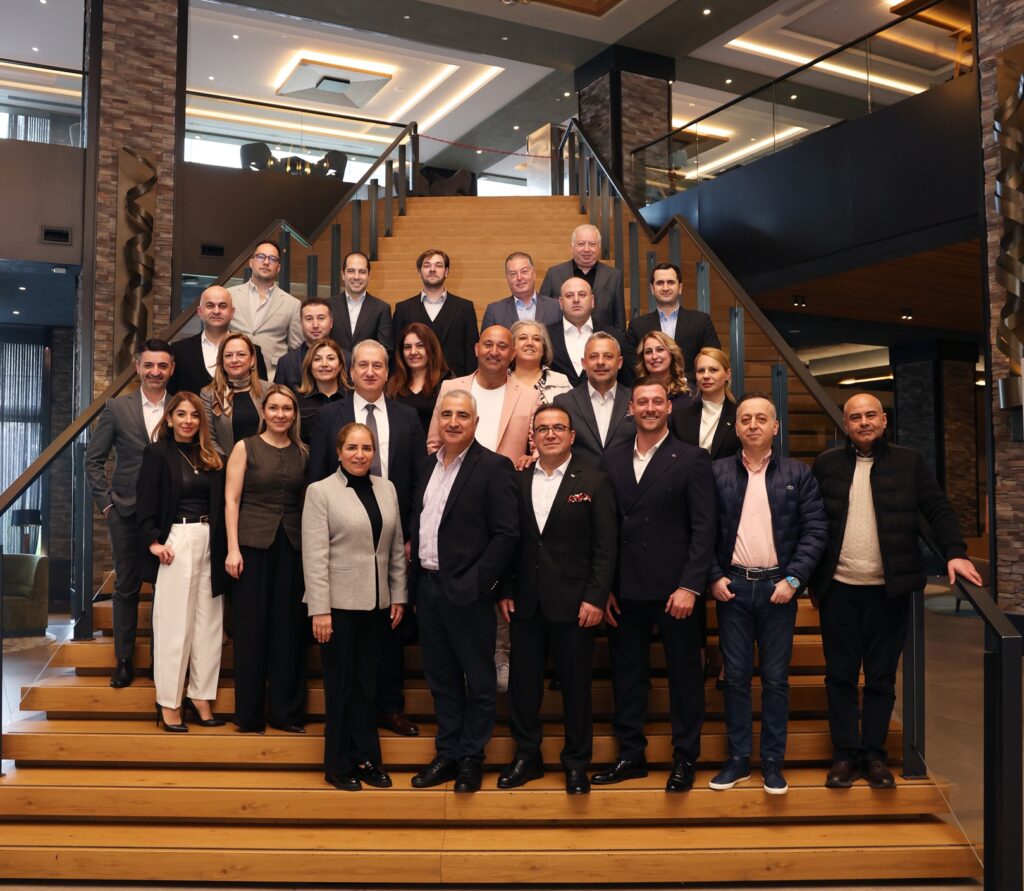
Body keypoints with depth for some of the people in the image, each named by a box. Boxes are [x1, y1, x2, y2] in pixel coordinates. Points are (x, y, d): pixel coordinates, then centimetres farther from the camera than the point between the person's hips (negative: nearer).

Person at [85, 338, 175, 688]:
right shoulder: (117, 407, 2)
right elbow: (93, 459, 4)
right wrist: (106, 501, -2)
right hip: (126, 512, 0)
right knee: (126, 587, 8)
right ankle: (124, 661, 18)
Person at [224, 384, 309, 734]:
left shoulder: (303, 453, 9)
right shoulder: (245, 447, 2)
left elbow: (308, 502, 8)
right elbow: (231, 499, -1)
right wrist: (233, 548, -9)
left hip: (293, 546, 3)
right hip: (254, 544, -2)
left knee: (289, 628, 5)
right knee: (251, 628, 3)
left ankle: (286, 711, 17)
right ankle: (249, 714, 14)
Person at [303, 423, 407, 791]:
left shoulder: (386, 489, 8)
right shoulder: (321, 491, -5)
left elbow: (396, 548, 11)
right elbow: (314, 555, -10)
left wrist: (398, 596, 7)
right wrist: (319, 610, -14)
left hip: (377, 603, 4)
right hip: (339, 603, -3)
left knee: (367, 682, 10)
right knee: (340, 685, 6)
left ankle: (366, 759, 21)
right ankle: (340, 764, 19)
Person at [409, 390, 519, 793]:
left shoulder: (493, 467, -10)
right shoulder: (429, 464, 12)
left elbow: (506, 533, -14)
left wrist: (477, 581, -17)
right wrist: (416, 568, 5)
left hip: (466, 590, -7)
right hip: (428, 585, 7)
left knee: (478, 680, 7)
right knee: (441, 678, 16)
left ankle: (471, 757, 21)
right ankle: (447, 753, 29)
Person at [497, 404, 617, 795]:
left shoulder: (594, 482, -2)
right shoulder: (517, 481, 7)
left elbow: (605, 547, -5)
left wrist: (595, 598, -11)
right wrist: (505, 591, 4)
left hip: (573, 604, -3)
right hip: (525, 603, 3)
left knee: (576, 686, 6)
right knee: (523, 684, 10)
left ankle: (576, 762, 22)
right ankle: (526, 756, 26)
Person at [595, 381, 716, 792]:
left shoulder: (692, 459, -2)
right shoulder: (612, 459, 8)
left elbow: (703, 527, -7)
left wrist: (689, 587, -14)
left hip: (674, 588, -3)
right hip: (626, 589, 4)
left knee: (684, 674, 7)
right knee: (627, 674, 11)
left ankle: (685, 758, 20)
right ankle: (631, 754, 25)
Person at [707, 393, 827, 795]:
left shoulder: (798, 474, 3)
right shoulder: (716, 473, 3)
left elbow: (814, 529, -2)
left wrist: (793, 579, -10)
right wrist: (714, 577, -5)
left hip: (778, 586, 0)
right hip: (732, 586, 1)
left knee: (775, 678, 6)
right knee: (736, 676, 7)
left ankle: (773, 762, 16)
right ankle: (738, 759, 16)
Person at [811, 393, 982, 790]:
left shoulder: (909, 462, 5)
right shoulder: (826, 464, 5)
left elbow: (938, 509, 1)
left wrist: (955, 552, -14)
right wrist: (811, 578, 2)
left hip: (889, 589, 0)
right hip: (838, 588, 0)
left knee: (881, 678, 8)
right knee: (840, 676, 6)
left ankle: (874, 754, 18)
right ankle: (845, 755, 15)